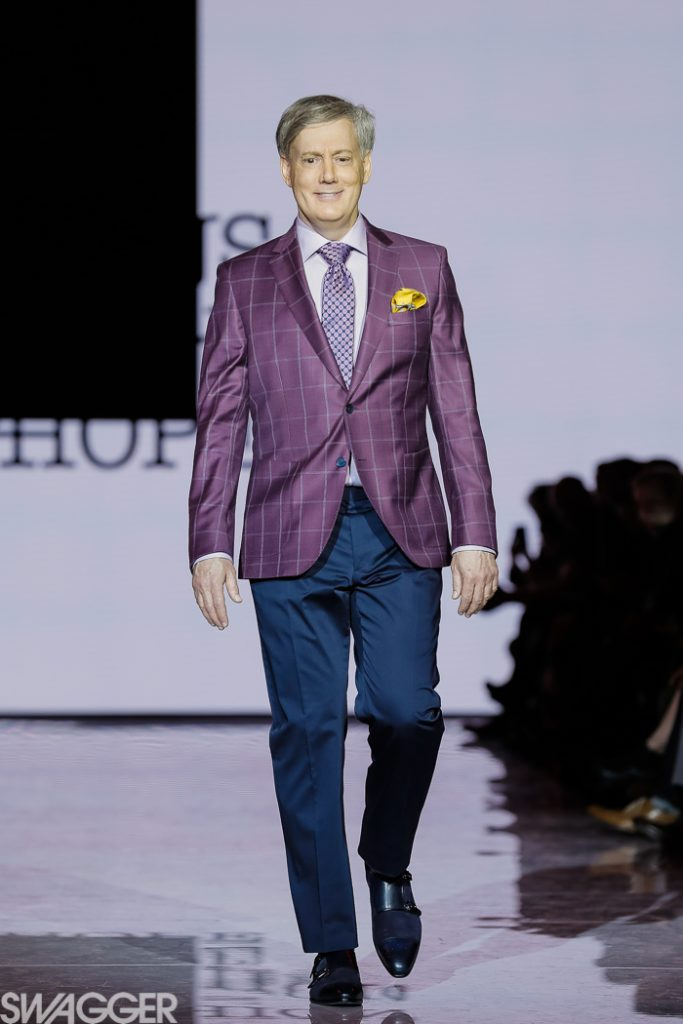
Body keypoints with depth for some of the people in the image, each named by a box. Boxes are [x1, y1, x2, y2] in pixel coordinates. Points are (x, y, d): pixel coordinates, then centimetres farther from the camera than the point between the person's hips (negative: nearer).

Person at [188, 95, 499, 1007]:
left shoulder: (423, 270, 11)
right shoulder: (245, 281, 10)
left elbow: (456, 410, 8)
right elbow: (220, 419, 8)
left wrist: (476, 533, 2)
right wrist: (210, 544, -1)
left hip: (400, 531, 0)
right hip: (292, 538, 0)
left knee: (406, 711, -10)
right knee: (308, 733, -2)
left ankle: (388, 865, 20)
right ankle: (331, 945, 6)